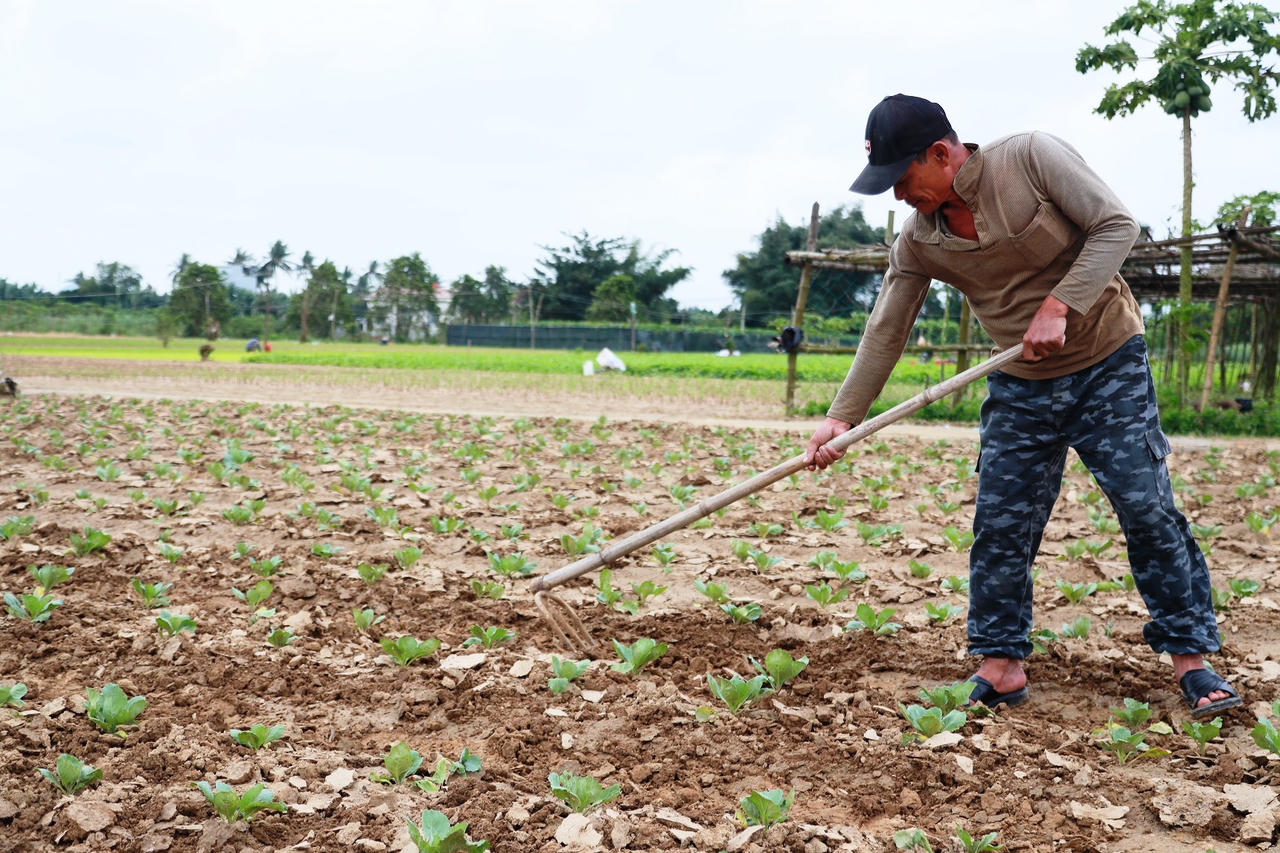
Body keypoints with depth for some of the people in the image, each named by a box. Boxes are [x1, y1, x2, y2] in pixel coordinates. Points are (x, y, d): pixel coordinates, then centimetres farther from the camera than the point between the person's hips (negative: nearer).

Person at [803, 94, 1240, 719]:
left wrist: (1058, 305, -27)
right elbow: (884, 333, -1)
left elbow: (1116, 224, -17)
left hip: (1110, 367, -4)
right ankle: (1001, 666, 10)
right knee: (999, 525, -1)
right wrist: (841, 417, -7)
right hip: (1022, 387, 4)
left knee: (1148, 509, -5)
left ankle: (1190, 657, 7)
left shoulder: (1032, 157, -17)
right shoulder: (917, 244, -5)